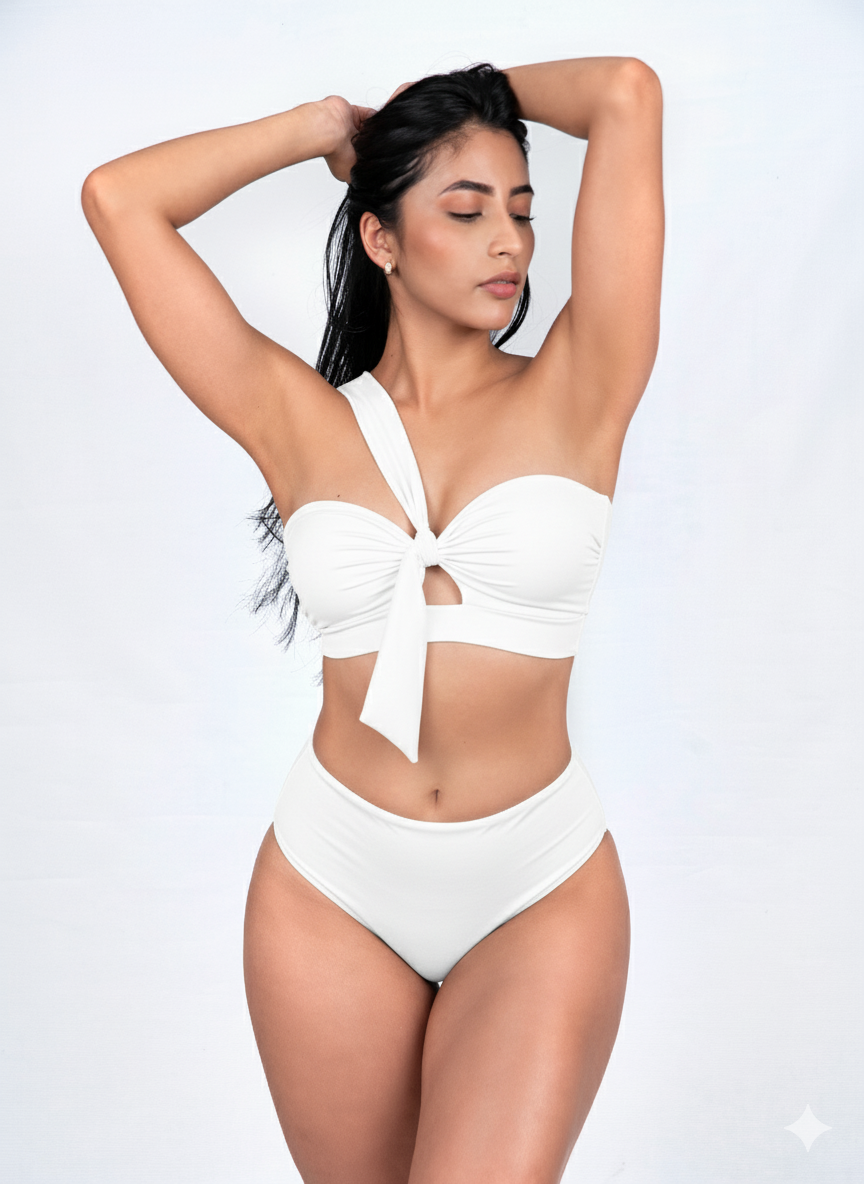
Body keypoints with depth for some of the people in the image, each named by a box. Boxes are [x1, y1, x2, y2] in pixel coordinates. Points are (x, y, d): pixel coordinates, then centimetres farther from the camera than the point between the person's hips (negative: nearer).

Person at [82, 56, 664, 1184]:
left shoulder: (572, 397, -3)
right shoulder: (300, 420, 0)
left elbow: (628, 94, -8)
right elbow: (118, 198, -2)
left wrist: (478, 89, 9)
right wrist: (326, 124, 7)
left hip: (542, 890, -1)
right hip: (331, 886, 2)